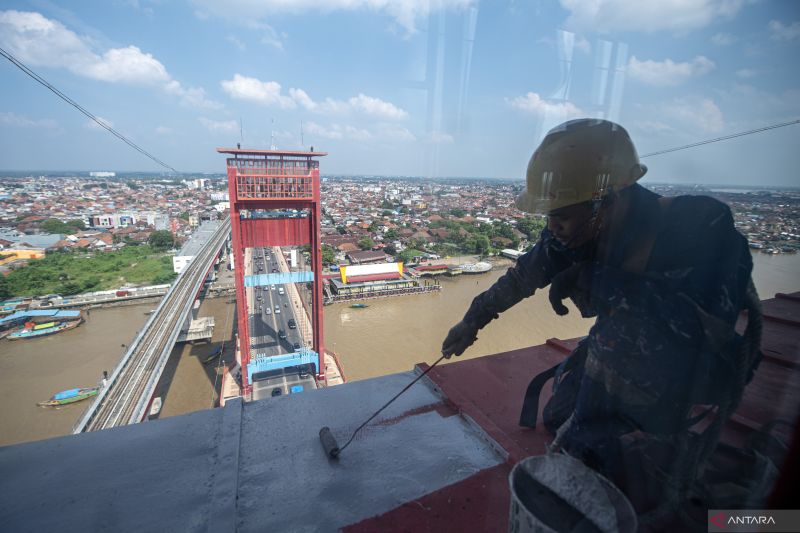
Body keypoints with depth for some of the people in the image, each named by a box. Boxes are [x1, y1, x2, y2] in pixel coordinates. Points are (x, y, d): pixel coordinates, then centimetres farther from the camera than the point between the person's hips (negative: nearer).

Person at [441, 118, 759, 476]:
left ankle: (590, 443, -14)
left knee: (625, 331, -36)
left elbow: (711, 322, -45)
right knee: (559, 414, 5)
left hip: (702, 363, -5)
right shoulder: (577, 230, -18)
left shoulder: (700, 227, -33)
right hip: (630, 349, 5)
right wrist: (472, 321, 2)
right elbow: (524, 275, -6)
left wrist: (595, 279, -42)